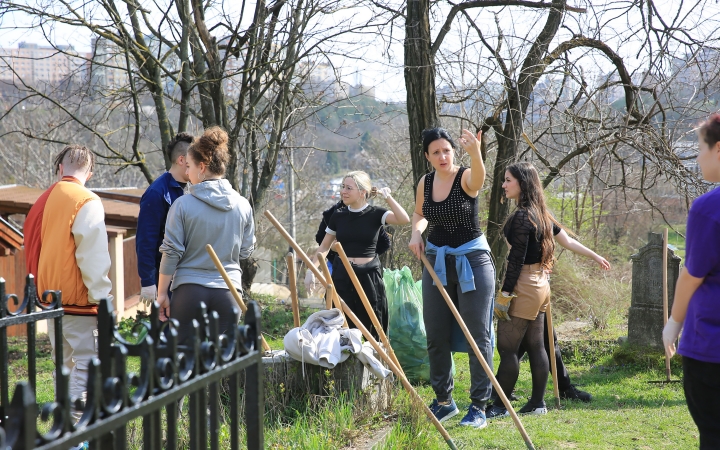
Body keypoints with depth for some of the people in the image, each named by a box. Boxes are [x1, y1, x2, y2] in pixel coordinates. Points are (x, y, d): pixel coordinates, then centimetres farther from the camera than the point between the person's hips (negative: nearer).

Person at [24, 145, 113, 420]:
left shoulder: (44, 200, 11)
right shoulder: (87, 202, -11)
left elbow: (34, 250, 16)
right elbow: (93, 256, -16)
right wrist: (101, 297, -12)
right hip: (78, 299, -7)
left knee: (65, 363, 16)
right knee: (86, 365, -7)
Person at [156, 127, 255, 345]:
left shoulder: (183, 204, -8)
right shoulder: (243, 205, 2)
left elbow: (171, 252, -6)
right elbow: (246, 251, 10)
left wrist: (162, 293, 2)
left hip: (189, 289, -2)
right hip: (228, 292, 2)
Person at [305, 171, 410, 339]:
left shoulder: (375, 214, -4)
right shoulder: (338, 216, 5)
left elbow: (404, 219, -21)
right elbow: (324, 247, 13)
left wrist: (388, 197, -16)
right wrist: (311, 270, 3)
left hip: (368, 276, -2)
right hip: (342, 276, 2)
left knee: (372, 329, 2)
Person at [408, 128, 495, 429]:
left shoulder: (466, 178, -14)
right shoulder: (425, 183, 2)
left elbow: (479, 175, -40)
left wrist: (475, 152, -62)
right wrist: (416, 232, -2)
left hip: (472, 261, -5)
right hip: (436, 261, 6)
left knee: (478, 336, -2)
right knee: (436, 336, 10)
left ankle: (479, 407, 4)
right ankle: (444, 401, 25)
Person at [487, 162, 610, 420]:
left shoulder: (521, 217, -15)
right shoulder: (542, 215, 12)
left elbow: (516, 260, -18)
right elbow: (568, 241, 20)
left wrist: (505, 294, -17)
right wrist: (595, 256, 34)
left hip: (523, 288, -10)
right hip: (540, 285, 10)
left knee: (507, 347, -6)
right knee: (535, 346, 12)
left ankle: (500, 406, -3)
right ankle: (537, 403, 17)